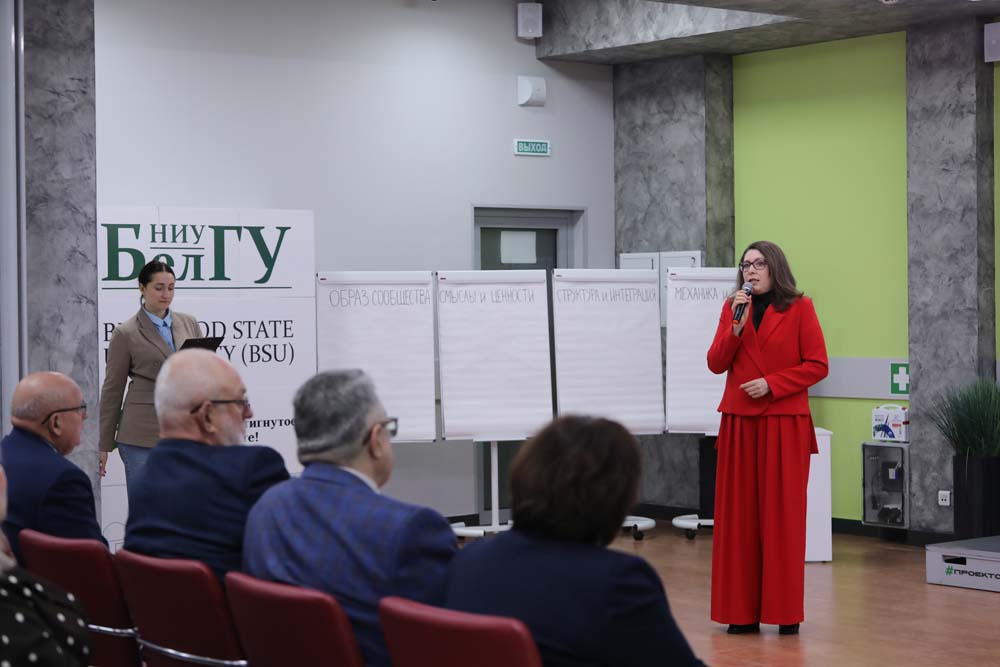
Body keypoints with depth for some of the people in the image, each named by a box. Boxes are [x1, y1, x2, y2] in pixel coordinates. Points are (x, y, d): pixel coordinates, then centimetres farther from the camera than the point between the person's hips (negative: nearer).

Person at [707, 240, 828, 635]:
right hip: (739, 423, 3)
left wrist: (771, 384, -12)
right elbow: (716, 364, 3)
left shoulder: (799, 308, 0)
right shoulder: (732, 308, 11)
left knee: (782, 514, -1)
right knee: (739, 514, 2)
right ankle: (743, 610, 7)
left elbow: (817, 365, -3)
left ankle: (785, 610, 6)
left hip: (785, 424, -3)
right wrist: (736, 326, -10)